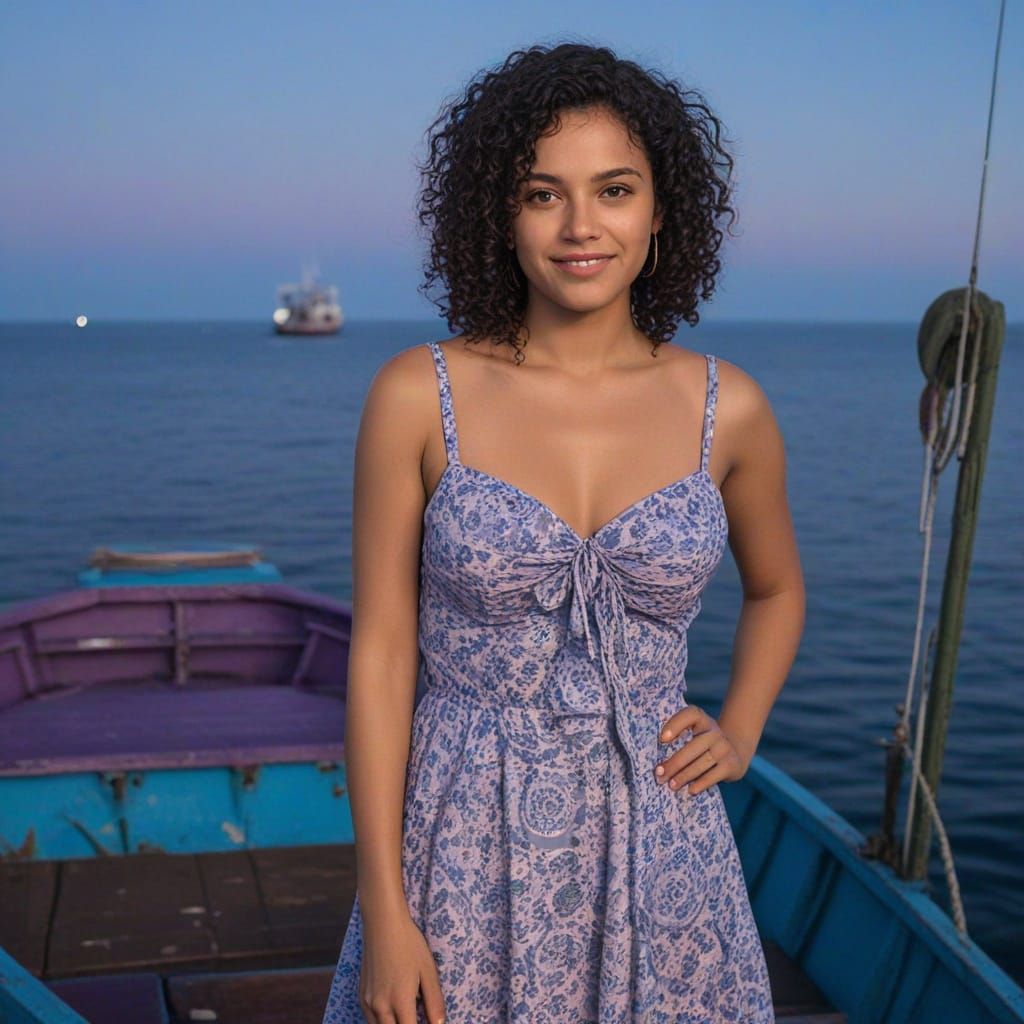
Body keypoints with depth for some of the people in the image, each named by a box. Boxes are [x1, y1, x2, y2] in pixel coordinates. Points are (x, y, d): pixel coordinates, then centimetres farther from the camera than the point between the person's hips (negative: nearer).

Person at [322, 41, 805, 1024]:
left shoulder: (727, 409, -3)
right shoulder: (418, 396, -9)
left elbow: (776, 588, 16)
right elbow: (380, 654, -7)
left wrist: (738, 735, 1)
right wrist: (384, 915, -8)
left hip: (654, 838, 2)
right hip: (467, 839, -1)